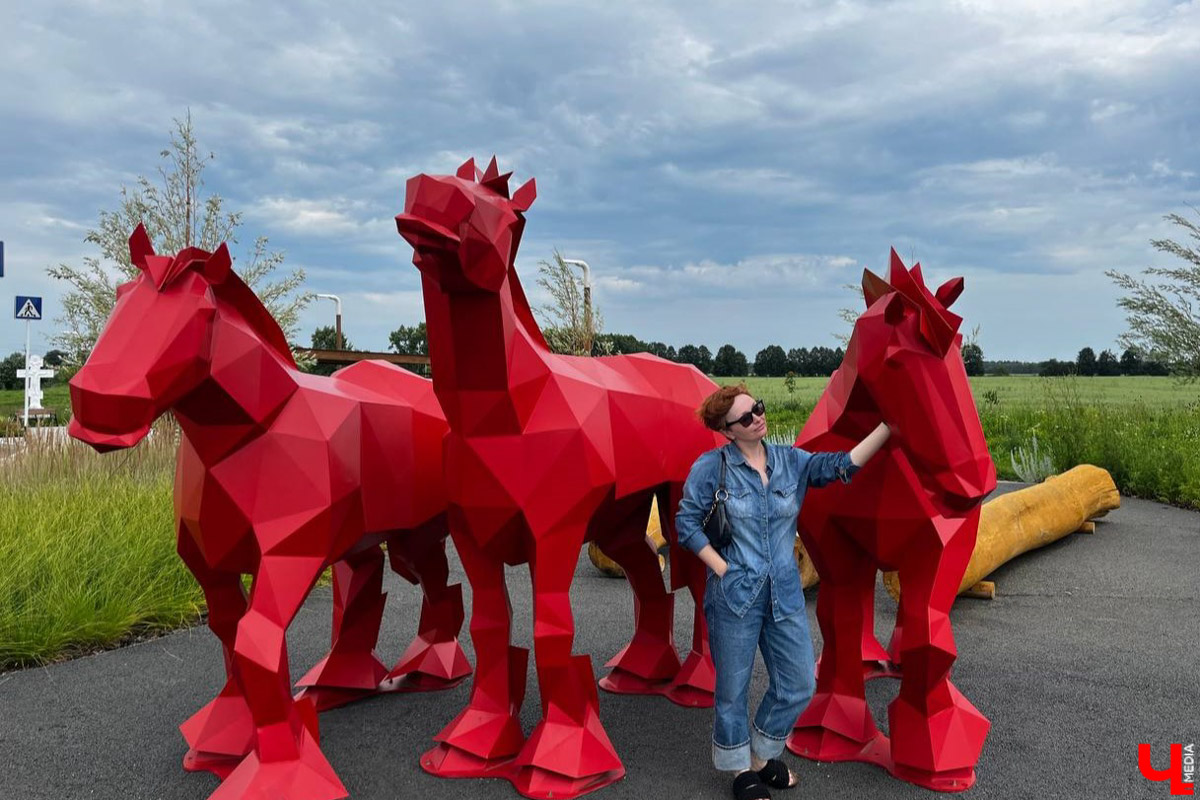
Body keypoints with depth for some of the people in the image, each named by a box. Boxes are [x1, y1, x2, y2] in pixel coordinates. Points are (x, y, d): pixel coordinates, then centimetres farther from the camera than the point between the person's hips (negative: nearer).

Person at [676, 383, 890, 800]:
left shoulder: (790, 461, 4)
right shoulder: (712, 466, -8)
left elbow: (842, 464, -7)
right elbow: (686, 521, -5)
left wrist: (888, 425, -15)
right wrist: (721, 567, -10)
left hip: (785, 593, 5)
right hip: (734, 594, -4)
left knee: (798, 685, 10)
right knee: (733, 687, 8)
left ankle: (763, 757, 34)